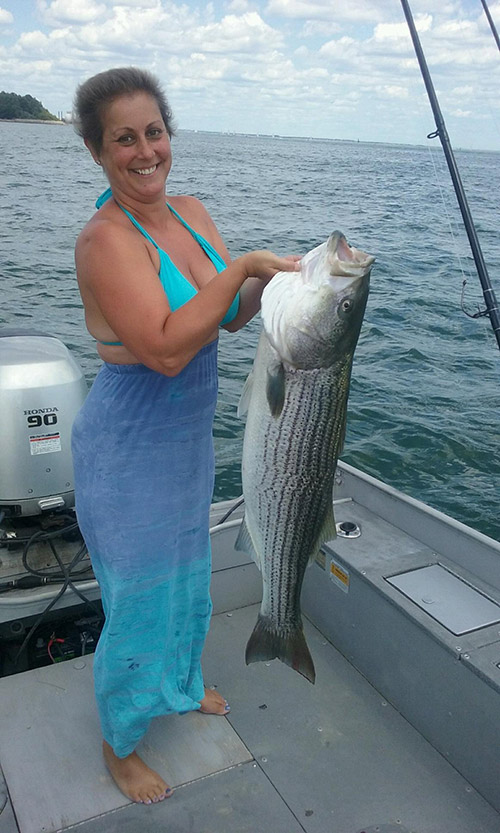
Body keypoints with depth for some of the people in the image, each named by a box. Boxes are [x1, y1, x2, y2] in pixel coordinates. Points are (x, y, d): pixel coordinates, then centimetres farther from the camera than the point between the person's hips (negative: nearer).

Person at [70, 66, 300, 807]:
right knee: (139, 605, 9)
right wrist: (243, 267, -29)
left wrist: (268, 282, -14)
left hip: (188, 440, 8)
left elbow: (232, 318, 5)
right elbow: (166, 350, -34)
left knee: (188, 579, 26)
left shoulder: (190, 212, 1)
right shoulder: (105, 239, -24)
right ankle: (119, 745, 37)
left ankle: (180, 685, 56)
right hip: (128, 454, -7)